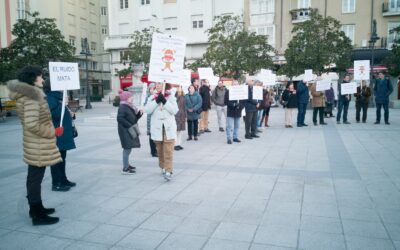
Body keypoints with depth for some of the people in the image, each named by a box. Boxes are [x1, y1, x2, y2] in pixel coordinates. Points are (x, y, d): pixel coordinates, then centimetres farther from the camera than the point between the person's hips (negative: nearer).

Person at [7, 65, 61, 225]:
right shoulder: (32, 95, -20)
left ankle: (36, 208, 33)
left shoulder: (25, 93, 10)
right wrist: (53, 132, -16)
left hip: (35, 144, 10)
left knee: (33, 177, 18)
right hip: (39, 145, -10)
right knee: (36, 178, -1)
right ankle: (38, 215, 10)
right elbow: (32, 124, -28)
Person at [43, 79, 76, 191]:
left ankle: (63, 180, 26)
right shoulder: (50, 98, -15)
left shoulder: (57, 96, 16)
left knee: (62, 158, 16)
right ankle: (56, 184, 5)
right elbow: (55, 114, -26)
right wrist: (63, 104, -22)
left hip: (63, 134, 10)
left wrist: (70, 114, 6)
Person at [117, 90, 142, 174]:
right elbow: (120, 118, -24)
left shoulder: (129, 107, 15)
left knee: (128, 148, 16)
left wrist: (139, 113, 0)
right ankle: (125, 169, -3)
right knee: (127, 148, -8)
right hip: (125, 131, -9)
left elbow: (134, 118, 17)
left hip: (130, 130, 9)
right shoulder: (122, 107, -13)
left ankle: (127, 165, 28)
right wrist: (129, 125, -23)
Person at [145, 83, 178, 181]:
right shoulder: (152, 97, 10)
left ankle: (168, 171, -9)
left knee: (168, 151, -8)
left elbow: (174, 110, -8)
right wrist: (156, 101, -13)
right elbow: (148, 110, -4)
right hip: (157, 128, 3)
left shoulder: (171, 97, 3)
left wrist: (165, 101, -15)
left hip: (169, 128, -3)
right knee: (160, 151, 13)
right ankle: (163, 167, 29)